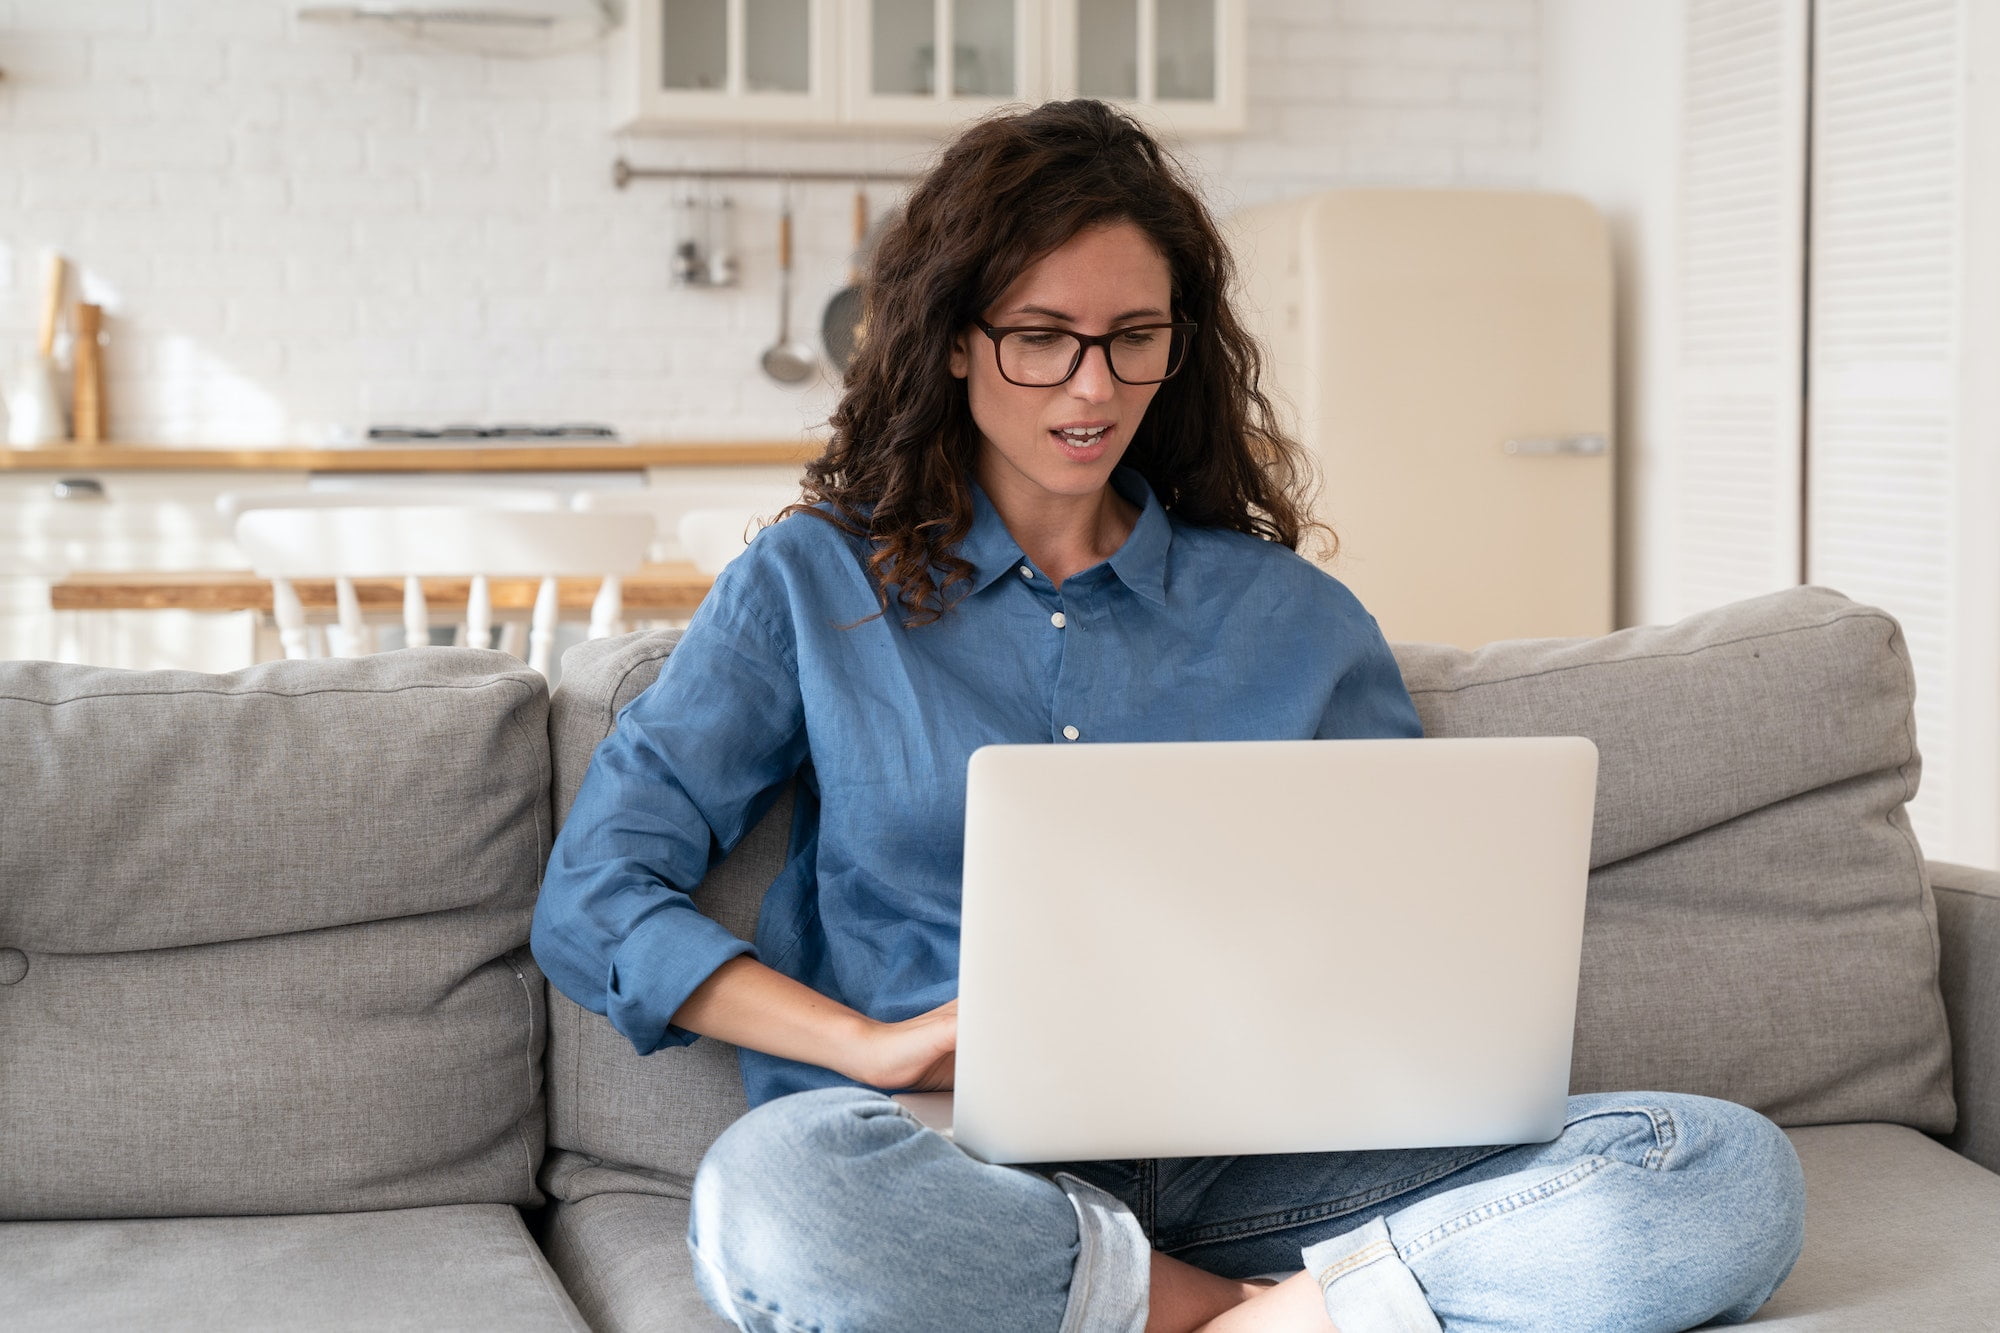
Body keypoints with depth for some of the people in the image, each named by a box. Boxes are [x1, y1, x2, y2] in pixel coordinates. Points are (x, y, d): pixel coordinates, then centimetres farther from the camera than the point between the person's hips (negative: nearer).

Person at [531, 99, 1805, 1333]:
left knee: (1730, 1172, -21)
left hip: (1251, 1172, 2)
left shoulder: (1297, 621, 16)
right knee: (780, 1194, -39)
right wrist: (879, 1045, -9)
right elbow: (592, 908, 5)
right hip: (963, 1173, -1)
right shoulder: (815, 590, 11)